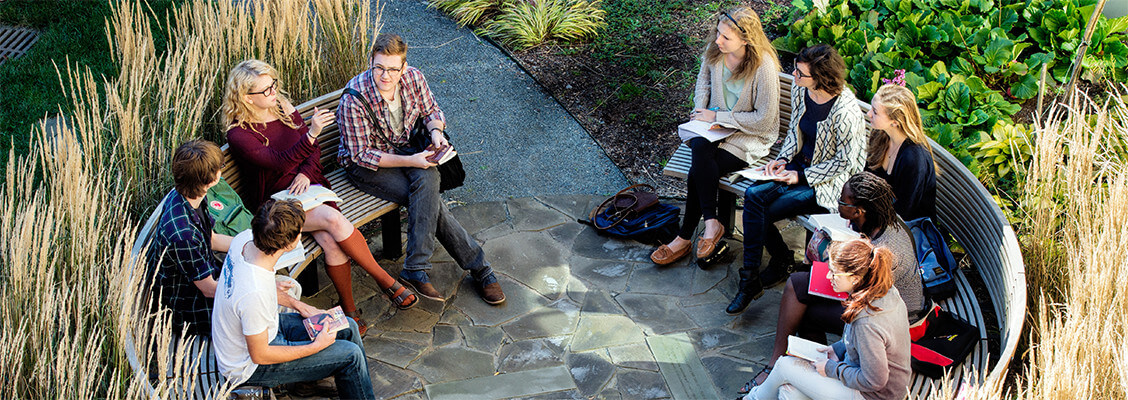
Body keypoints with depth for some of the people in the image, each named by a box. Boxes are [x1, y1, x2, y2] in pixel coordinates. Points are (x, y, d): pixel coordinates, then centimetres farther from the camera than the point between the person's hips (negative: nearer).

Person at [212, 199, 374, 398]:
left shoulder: (245, 239, -17)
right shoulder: (254, 294, -40)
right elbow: (260, 356, -25)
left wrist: (295, 304, 4)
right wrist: (317, 346, -16)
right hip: (249, 368, -8)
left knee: (348, 328, 11)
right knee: (350, 355, -9)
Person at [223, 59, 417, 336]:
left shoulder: (283, 109, 7)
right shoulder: (239, 134, -12)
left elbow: (314, 150, 12)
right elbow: (279, 162, -25)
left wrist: (305, 173, -9)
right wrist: (311, 133, -37)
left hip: (306, 187, 5)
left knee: (332, 240, -25)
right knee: (334, 220, -30)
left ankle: (349, 309, -14)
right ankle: (386, 281, -17)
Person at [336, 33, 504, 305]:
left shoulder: (413, 78, -10)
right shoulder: (354, 100, -24)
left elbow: (431, 110, 9)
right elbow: (361, 155, -20)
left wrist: (435, 131, -15)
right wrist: (409, 161, -27)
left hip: (404, 148, 4)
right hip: (365, 166, -4)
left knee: (427, 179, -31)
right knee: (429, 201, -27)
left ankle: (416, 270, -26)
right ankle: (477, 266, -19)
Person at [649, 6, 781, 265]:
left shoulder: (763, 66, -23)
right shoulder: (715, 49, -5)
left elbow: (764, 119, -18)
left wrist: (717, 117, -17)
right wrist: (701, 110, 1)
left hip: (750, 136, -5)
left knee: (698, 171, -26)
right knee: (701, 148, -30)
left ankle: (685, 238, -10)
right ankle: (711, 223, -20)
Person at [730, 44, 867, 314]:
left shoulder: (845, 111, -26)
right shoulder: (800, 89, -5)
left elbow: (843, 162, -17)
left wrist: (801, 177, -17)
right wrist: (783, 159, -2)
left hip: (830, 181, -7)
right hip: (800, 164, 7)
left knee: (762, 212, -18)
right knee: (753, 195, -18)